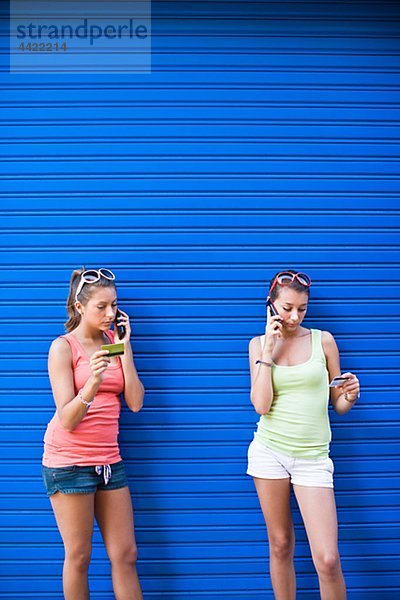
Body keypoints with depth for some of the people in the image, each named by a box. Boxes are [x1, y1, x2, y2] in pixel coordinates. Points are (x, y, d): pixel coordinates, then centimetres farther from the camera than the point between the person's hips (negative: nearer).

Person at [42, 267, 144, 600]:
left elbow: (135, 402, -3)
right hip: (69, 460, -5)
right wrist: (93, 381, -28)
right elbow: (67, 420, -12)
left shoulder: (114, 342, 7)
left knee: (125, 554, 7)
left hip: (109, 459, 5)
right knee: (79, 556, 3)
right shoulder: (64, 346, -7)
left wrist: (125, 348, -6)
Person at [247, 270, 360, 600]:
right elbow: (261, 405, -8)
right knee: (280, 545, 10)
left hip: (312, 456, -1)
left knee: (328, 560, -8)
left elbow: (338, 404, 9)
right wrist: (269, 350, -9)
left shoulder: (323, 340, 2)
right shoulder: (259, 344, 5)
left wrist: (350, 395, -14)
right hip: (269, 451, 1)